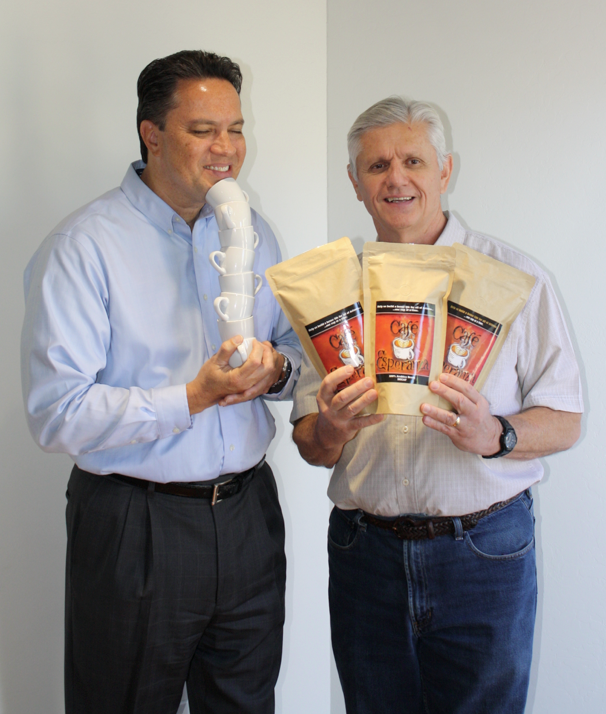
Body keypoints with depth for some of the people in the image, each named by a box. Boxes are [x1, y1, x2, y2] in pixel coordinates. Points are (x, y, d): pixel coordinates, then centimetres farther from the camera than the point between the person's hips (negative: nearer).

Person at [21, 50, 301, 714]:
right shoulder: (83, 246, -13)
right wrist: (193, 397, -25)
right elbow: (57, 415, -19)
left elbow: (295, 344, 17)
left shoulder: (253, 232, 8)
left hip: (248, 515, 6)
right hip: (134, 527, -5)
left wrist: (275, 369, -7)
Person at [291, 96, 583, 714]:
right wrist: (330, 430, -16)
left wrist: (494, 435, -23)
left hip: (484, 552, -2)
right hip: (365, 553, 2)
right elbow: (309, 445, 7)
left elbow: (564, 420, -3)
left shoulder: (514, 277, -2)